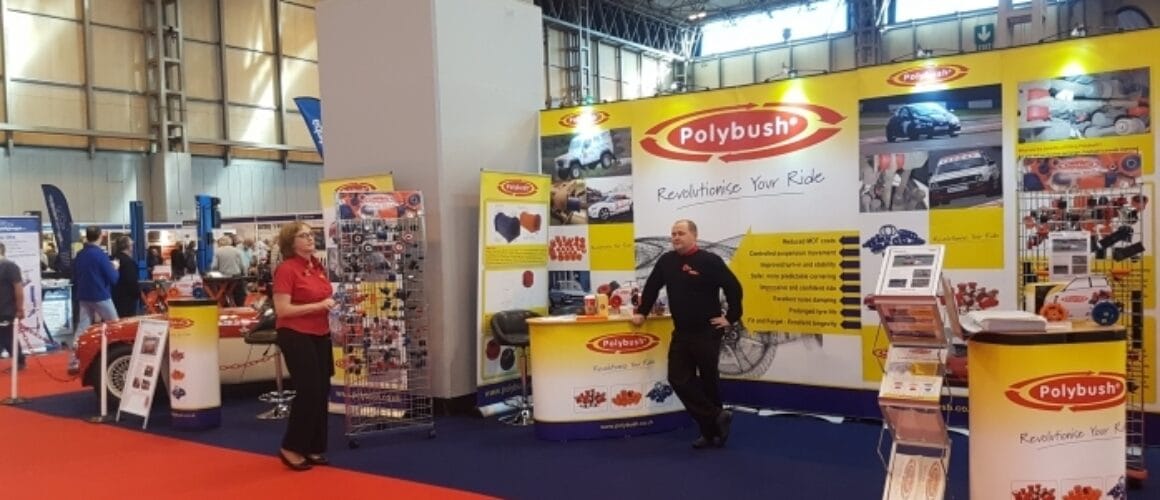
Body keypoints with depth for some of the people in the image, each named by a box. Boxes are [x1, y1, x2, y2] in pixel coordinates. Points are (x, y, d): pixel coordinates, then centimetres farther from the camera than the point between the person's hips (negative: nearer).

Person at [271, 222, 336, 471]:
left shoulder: (319, 267, 9)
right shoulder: (286, 269, -12)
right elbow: (282, 309, -19)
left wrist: (332, 304, 10)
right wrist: (319, 305, -20)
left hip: (320, 335, 8)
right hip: (295, 336, -8)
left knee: (322, 392, 9)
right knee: (309, 390, -8)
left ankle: (313, 448, 20)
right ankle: (291, 448, 6)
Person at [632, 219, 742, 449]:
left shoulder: (710, 261, -11)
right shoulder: (666, 260, 5)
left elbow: (734, 287, -9)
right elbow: (652, 286, 15)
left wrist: (731, 318, -9)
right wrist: (641, 312, 13)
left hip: (708, 332, -5)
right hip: (681, 332, 6)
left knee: (708, 380, 4)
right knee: (679, 379, -1)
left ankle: (712, 428, 20)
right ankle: (717, 419, 9)